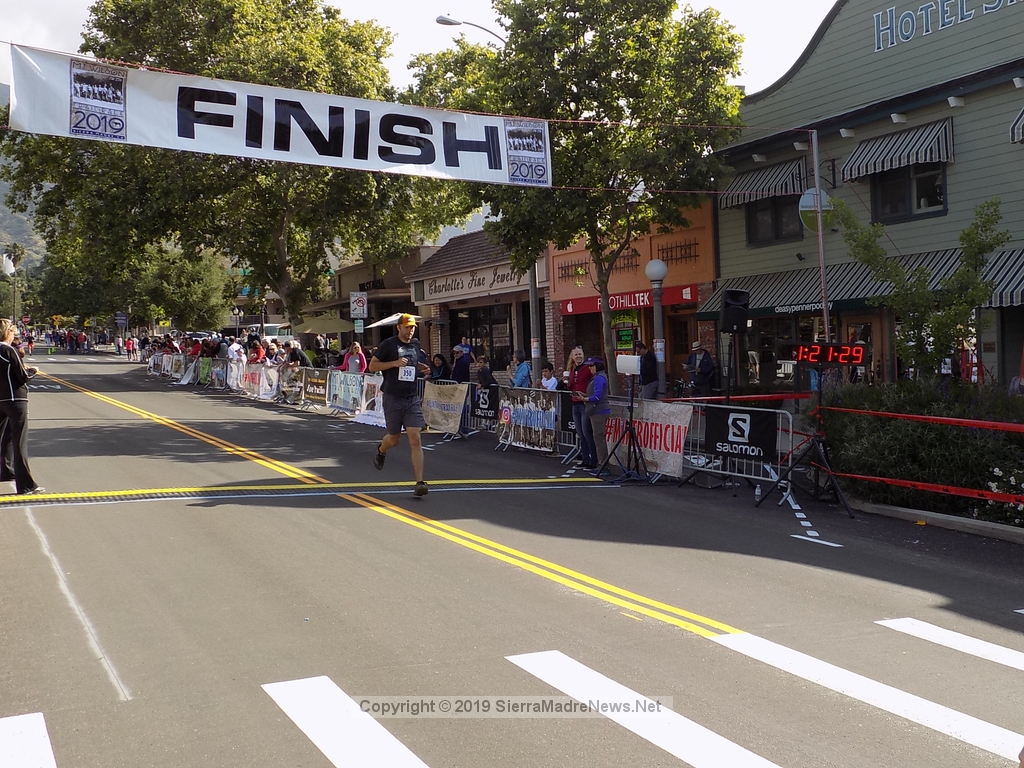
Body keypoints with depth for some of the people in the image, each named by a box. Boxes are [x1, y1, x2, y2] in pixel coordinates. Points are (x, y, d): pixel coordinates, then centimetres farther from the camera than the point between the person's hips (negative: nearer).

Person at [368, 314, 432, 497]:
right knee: (394, 439, 9)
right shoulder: (389, 344, -5)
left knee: (415, 440, -8)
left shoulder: (416, 345, 11)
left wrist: (424, 370, 7)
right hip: (393, 398, -3)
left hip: (412, 398, 3)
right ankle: (381, 450, 48)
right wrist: (395, 363, -18)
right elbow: (372, 366, -5)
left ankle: (419, 482, -11)